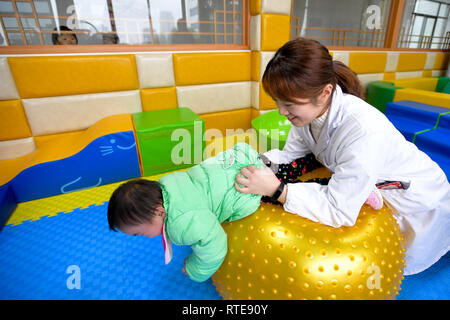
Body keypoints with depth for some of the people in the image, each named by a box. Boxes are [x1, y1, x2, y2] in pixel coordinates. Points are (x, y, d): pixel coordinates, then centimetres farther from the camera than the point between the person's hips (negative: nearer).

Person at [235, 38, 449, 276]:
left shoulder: (363, 130, -44)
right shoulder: (309, 109, -21)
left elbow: (339, 211, -39)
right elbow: (290, 155, -10)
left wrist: (277, 190, -47)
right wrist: (258, 162, -26)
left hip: (415, 199, -6)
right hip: (373, 187, 6)